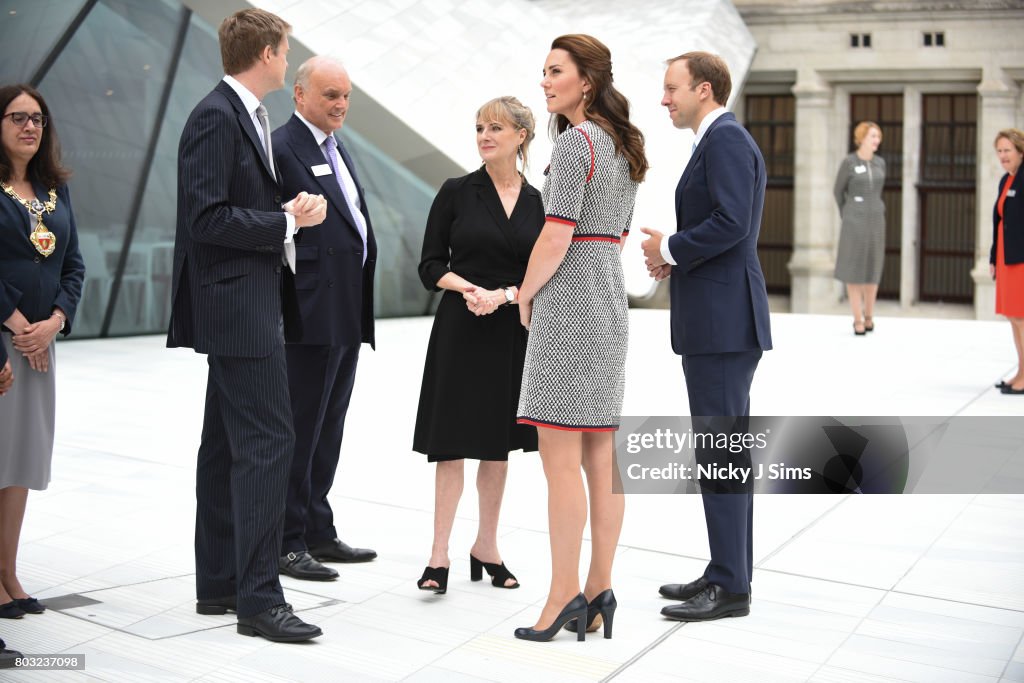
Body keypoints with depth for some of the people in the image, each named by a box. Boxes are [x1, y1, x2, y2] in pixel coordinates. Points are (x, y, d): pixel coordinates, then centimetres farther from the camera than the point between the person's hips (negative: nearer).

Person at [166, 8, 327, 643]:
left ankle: (219, 582, 22)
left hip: (253, 303, 11)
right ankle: (258, 596, -6)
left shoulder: (247, 117, 17)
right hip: (237, 305, -11)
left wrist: (290, 212, 4)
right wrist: (287, 221, -15)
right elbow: (207, 217, -21)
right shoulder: (215, 117, -13)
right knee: (268, 440, -11)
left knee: (227, 443, 13)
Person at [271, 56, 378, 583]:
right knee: (298, 431, -1)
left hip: (346, 316, 9)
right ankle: (286, 542, 10)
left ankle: (318, 532, 26)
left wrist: (361, 311, 17)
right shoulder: (282, 148, -10)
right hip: (310, 316, -9)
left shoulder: (336, 149, 19)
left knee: (327, 430, 16)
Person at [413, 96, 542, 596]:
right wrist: (468, 287, -17)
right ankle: (439, 555, 3)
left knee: (498, 444, 10)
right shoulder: (456, 192, 0)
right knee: (452, 442, -2)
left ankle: (486, 546, 23)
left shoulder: (537, 203, 5)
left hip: (513, 333, 2)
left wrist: (503, 296, -13)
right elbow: (430, 265, -1)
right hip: (460, 332, -2)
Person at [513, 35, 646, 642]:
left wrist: (525, 294, -2)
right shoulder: (623, 146, 16)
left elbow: (557, 236, -17)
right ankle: (600, 593, 14)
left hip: (569, 303, -9)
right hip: (611, 302, 9)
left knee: (560, 458, -5)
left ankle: (565, 594, 0)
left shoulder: (575, 142, -11)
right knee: (601, 459, 9)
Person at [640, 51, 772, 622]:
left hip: (724, 322, -11)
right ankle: (728, 573, 22)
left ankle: (730, 586, 0)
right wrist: (675, 255, 8)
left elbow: (731, 222, -24)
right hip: (715, 322, 11)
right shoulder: (720, 141, 21)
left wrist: (670, 249, -11)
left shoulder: (726, 139, -12)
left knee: (721, 451, -7)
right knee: (725, 450, 13)